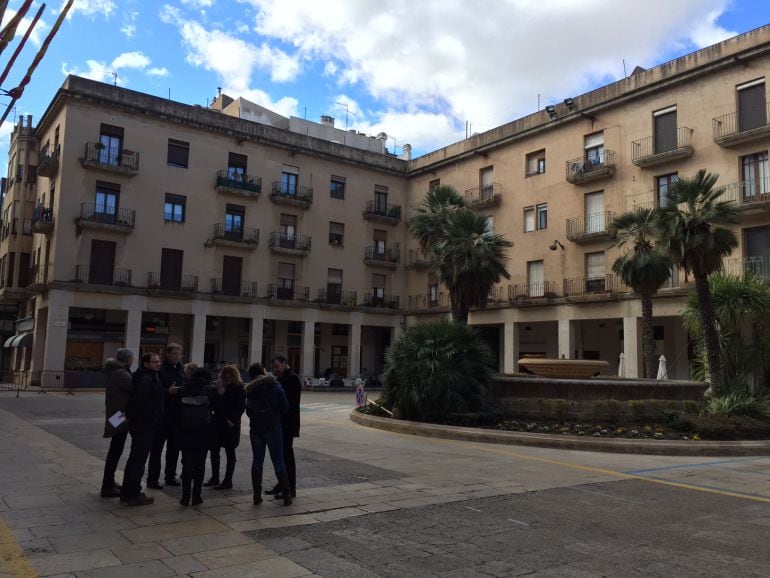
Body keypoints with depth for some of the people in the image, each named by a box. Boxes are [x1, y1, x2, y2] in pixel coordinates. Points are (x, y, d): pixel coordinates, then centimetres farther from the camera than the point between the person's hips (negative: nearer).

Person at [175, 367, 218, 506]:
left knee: (186, 464, 9)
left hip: (185, 433, 1)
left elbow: (176, 411, 5)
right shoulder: (210, 390, -3)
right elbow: (217, 408, 1)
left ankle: (185, 496, 9)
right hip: (204, 435, -1)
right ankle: (196, 495, 9)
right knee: (200, 464, 7)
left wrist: (178, 432, 13)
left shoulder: (182, 390, 2)